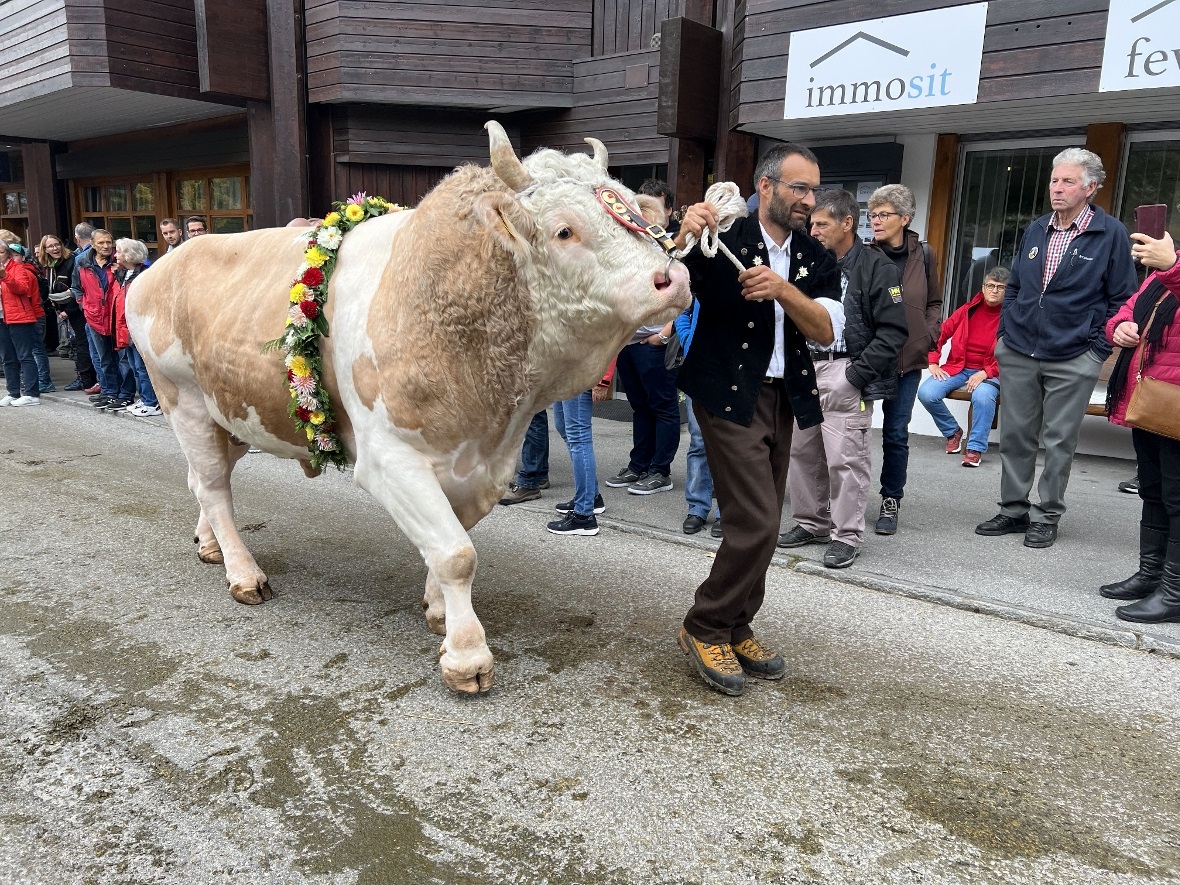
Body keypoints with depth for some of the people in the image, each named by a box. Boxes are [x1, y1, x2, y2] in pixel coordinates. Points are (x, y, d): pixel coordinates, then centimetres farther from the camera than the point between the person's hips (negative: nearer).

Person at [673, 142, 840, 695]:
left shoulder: (816, 260, 8)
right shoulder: (722, 242, -7)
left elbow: (826, 331, -5)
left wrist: (783, 289, -22)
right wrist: (684, 240, -33)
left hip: (782, 398, 6)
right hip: (728, 397, -6)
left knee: (760, 524, 11)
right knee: (756, 522, -12)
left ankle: (736, 627, 27)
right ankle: (704, 629, 6)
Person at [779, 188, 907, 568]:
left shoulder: (877, 268, -6)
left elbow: (893, 332, -10)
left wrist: (856, 374, -14)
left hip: (845, 373, -6)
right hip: (807, 369, 7)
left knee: (845, 458, -4)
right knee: (802, 451, 11)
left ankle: (847, 536, 9)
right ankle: (812, 523, 26)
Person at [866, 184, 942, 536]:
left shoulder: (923, 255, 3)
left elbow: (934, 303, 14)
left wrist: (927, 336, 1)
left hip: (907, 360, 2)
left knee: (896, 433, 7)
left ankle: (891, 501, 20)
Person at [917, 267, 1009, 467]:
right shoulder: (969, 310, 6)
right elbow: (941, 333, 11)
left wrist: (985, 373, -19)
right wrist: (933, 363, 2)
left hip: (988, 373, -3)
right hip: (957, 367, 4)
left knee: (983, 396, -38)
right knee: (926, 393, -22)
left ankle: (975, 448, -19)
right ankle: (953, 432, 7)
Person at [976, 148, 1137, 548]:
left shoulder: (1111, 234, -4)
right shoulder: (1035, 230, 10)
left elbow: (1121, 298, -1)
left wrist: (1099, 349, -6)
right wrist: (1003, 332, 10)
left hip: (1073, 361, -4)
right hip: (1018, 354, 4)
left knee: (1059, 441, 4)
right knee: (1014, 435, 7)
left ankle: (1047, 517, 15)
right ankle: (1013, 510, 19)